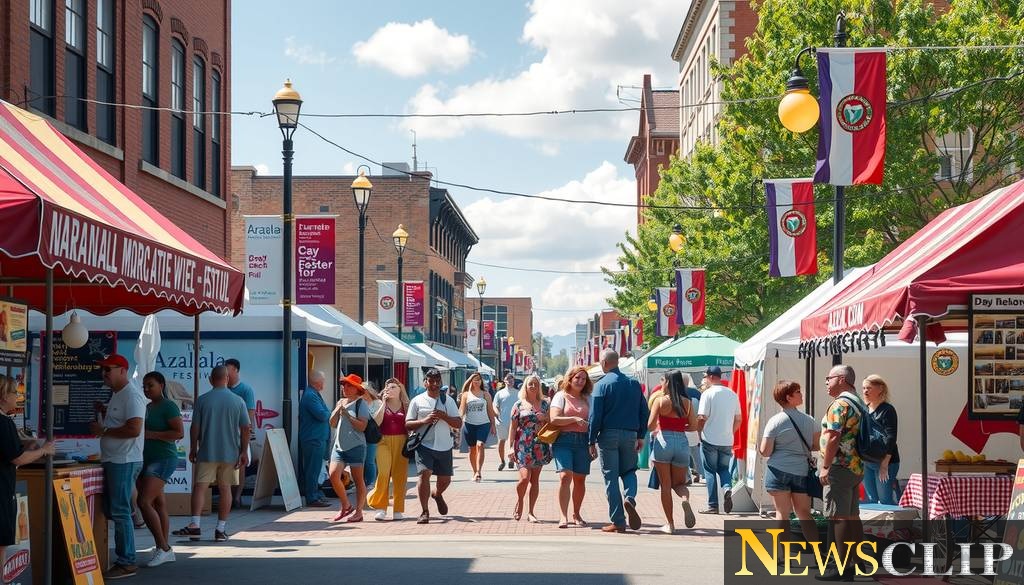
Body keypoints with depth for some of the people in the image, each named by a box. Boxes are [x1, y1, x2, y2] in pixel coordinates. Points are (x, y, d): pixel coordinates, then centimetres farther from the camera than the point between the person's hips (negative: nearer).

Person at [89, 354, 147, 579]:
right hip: (113, 460, 10)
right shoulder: (117, 394, 17)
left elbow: (134, 429, -24)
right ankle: (123, 558, 18)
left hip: (124, 462, -10)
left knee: (120, 512, -8)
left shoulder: (131, 395, -15)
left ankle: (127, 563, -3)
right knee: (112, 510, 12)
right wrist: (105, 412, 13)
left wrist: (104, 430, -17)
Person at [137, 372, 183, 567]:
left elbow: (179, 433, -18)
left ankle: (163, 548, -10)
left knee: (144, 502, -16)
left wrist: (151, 434, -20)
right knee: (158, 504, 8)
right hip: (148, 459, 9)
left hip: (163, 459, -9)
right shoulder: (148, 407, 16)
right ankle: (165, 550, 10)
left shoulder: (168, 406, -10)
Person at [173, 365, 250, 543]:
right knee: (225, 489, 7)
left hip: (207, 453, -1)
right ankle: (221, 529, 8)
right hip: (230, 453, 1)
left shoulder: (203, 400, -4)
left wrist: (193, 449, 10)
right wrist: (244, 452, 6)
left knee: (200, 486, -1)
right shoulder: (238, 401, -1)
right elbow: (245, 429, -1)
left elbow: (195, 427, -1)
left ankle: (195, 525, -13)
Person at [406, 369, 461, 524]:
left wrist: (444, 416, -14)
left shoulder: (448, 401, 8)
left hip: (444, 446, 3)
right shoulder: (417, 401, 2)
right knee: (424, 474, -20)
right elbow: (408, 424, 0)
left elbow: (458, 424, 3)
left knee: (445, 479, 12)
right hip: (424, 445, -3)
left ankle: (437, 494, 48)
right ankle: (424, 512, -10)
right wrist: (424, 420, -16)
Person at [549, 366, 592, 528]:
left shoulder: (588, 399, 15)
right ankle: (563, 517, -18)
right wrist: (575, 419, -15)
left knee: (580, 479, 6)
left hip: (582, 441, 4)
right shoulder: (561, 396, 4)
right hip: (564, 440, -4)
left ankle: (576, 514, 20)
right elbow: (554, 419, -7)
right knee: (565, 476, -16)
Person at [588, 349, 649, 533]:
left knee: (611, 477, 2)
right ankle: (630, 498, -14)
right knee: (629, 471, 18)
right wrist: (640, 436, 15)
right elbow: (644, 412, 9)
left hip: (608, 435, -3)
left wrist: (592, 441, -3)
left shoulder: (602, 385, -6)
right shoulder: (634, 383, 8)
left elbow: (595, 415, -9)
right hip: (630, 434, 3)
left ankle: (618, 521, 1)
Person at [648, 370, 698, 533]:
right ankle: (686, 499, -19)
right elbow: (694, 425, 5)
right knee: (679, 483, 16)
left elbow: (650, 425, -9)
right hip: (682, 442, 3)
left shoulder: (660, 400, -4)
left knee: (665, 486, 6)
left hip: (663, 441, -3)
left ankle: (670, 524, 5)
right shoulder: (687, 402, 5)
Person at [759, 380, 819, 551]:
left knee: (782, 513, 3)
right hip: (802, 471, 2)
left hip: (779, 471, -2)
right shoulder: (809, 420, 1)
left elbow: (765, 451, -9)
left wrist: (759, 446, 13)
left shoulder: (775, 421, -7)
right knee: (804, 513, 12)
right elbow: (817, 445, 7)